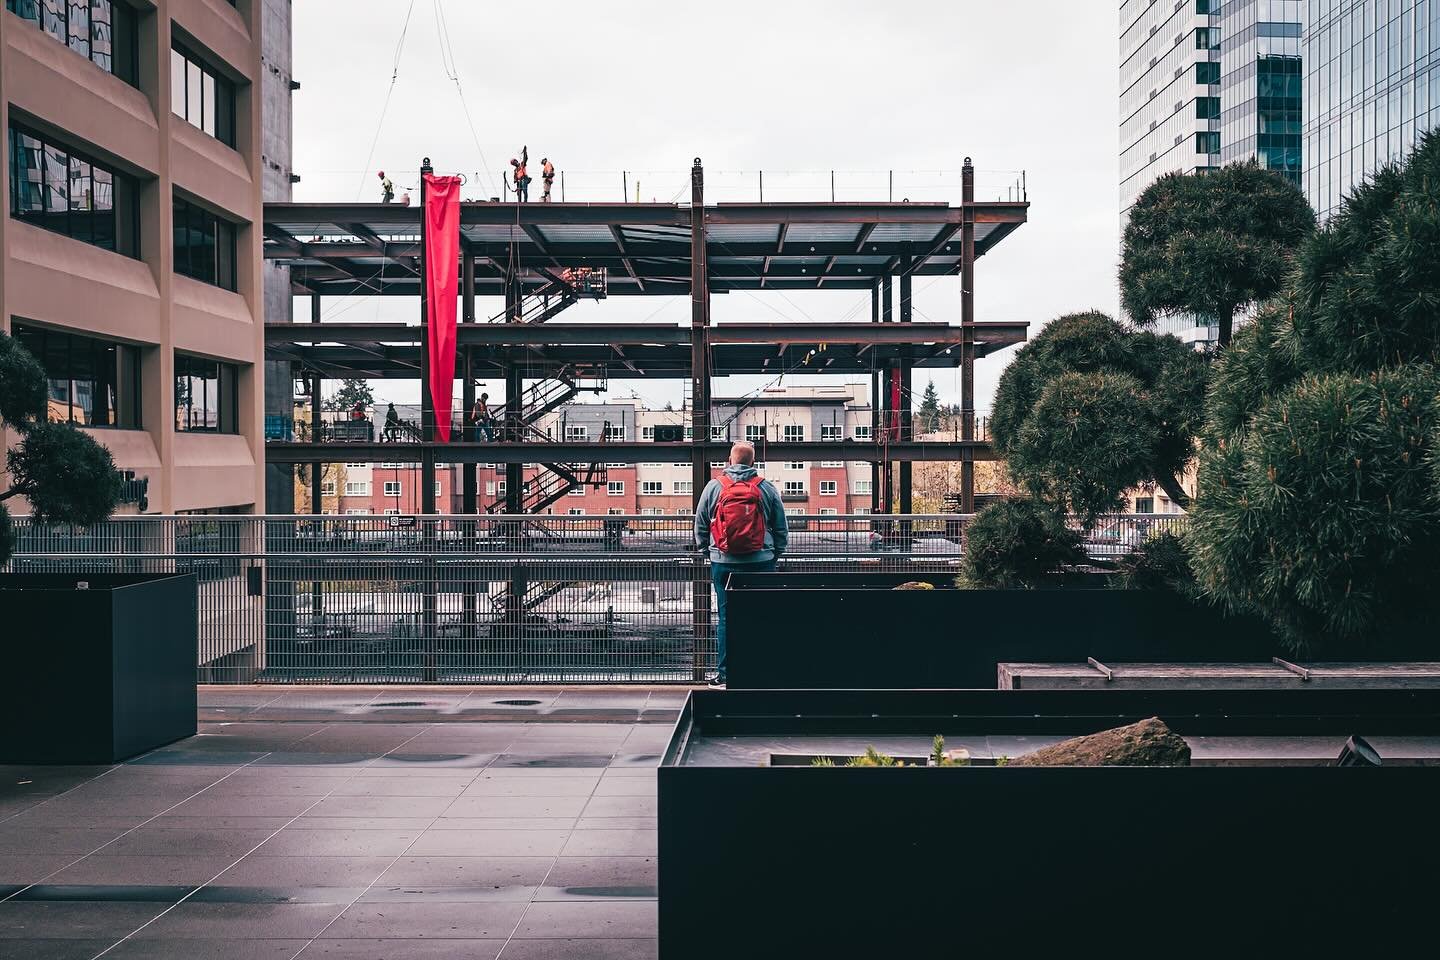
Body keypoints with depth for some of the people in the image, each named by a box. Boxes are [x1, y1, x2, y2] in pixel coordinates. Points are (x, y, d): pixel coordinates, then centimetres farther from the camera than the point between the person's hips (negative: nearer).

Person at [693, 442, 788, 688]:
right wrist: (776, 553, 20)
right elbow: (781, 528, 7)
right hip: (760, 564, 0)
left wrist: (703, 548, 23)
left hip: (723, 563, 0)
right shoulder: (767, 488, 1)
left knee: (725, 618, 5)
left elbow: (700, 525, 9)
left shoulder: (714, 487, 1)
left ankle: (724, 674, 6)